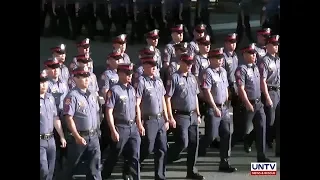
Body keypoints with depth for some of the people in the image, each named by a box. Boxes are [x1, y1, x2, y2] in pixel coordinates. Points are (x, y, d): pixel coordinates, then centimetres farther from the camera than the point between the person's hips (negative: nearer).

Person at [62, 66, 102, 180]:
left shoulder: (92, 95, 11)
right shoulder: (72, 96, -12)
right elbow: (69, 118, -17)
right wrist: (77, 137, -22)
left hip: (93, 136, 6)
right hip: (80, 136, -6)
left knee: (94, 166, 4)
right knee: (72, 166, 7)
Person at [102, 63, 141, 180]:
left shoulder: (132, 89, 8)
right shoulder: (114, 90, -13)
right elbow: (109, 112, -15)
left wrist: (139, 124, 14)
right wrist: (113, 131, -18)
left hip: (133, 127, 6)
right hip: (120, 127, -6)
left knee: (135, 157, 5)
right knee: (114, 156, 6)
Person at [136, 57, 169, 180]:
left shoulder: (158, 80, 10)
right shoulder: (141, 81, -12)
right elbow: (137, 104, -14)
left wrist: (166, 119, 15)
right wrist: (139, 124, -18)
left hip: (160, 119, 7)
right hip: (149, 120, -7)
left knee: (162, 150, 8)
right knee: (147, 149, 0)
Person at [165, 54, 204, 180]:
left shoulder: (192, 78, 13)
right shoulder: (174, 78, -10)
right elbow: (167, 98, -13)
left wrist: (198, 114, 17)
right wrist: (170, 117, -17)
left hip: (193, 116, 7)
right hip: (180, 116, -7)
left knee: (194, 143, 7)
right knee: (183, 143, -12)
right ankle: (164, 161, 8)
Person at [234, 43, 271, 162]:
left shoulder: (255, 68, 12)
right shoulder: (241, 70, -13)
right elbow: (241, 89, -18)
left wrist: (260, 100, 16)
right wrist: (248, 104, -22)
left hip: (258, 103, 7)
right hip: (248, 104, -7)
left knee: (261, 128, 1)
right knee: (245, 129, 1)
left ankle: (261, 155, 3)